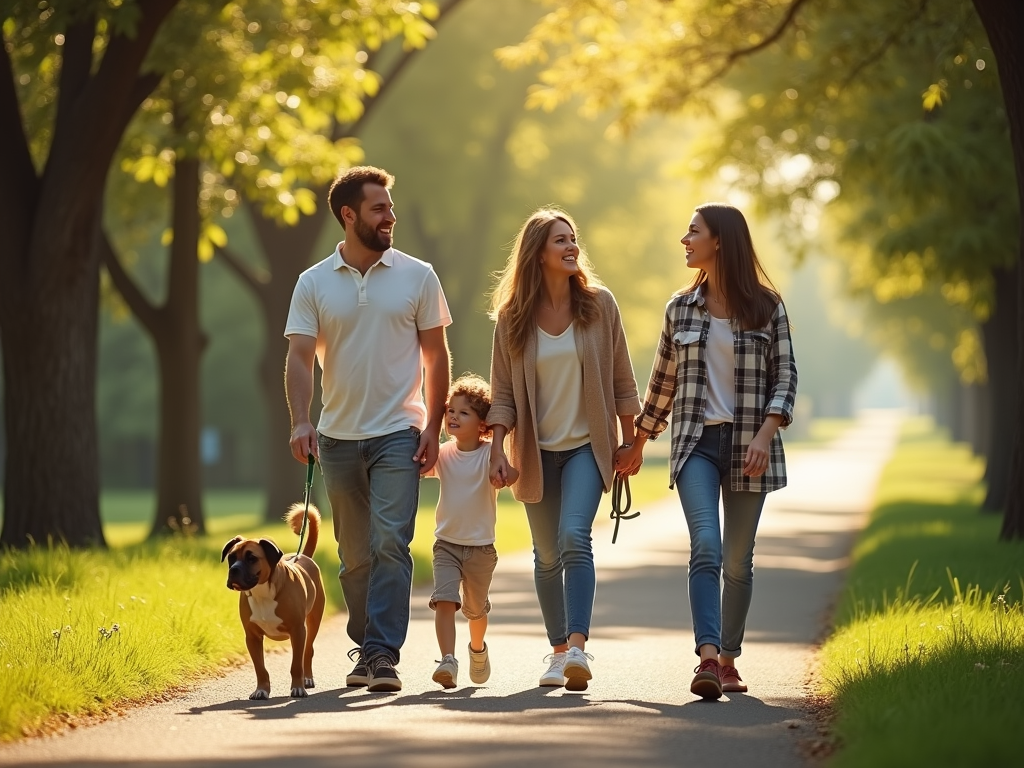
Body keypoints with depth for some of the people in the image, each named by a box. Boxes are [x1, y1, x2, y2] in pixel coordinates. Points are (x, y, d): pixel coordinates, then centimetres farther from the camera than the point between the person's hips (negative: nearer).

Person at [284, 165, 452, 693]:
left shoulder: (417, 277, 2)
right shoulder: (313, 284, 3)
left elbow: (436, 356, 5)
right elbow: (299, 357, -3)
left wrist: (433, 427, -3)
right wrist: (300, 422, -18)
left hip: (398, 434, -2)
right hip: (338, 437, 2)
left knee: (390, 543, -13)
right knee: (354, 555, 10)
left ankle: (384, 654, -14)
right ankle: (365, 649, 22)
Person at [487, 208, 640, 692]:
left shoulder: (599, 305, -2)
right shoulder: (512, 317, -1)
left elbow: (621, 382, 4)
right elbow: (503, 393, 2)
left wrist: (631, 444, 4)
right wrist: (497, 450, -9)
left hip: (586, 446, -2)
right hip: (536, 452, 2)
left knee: (574, 537, -21)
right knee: (546, 556, 8)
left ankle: (578, 646, -28)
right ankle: (558, 651, 20)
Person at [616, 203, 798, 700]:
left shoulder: (767, 307, 2)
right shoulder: (680, 309, 9)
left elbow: (785, 377, -1)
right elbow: (663, 381, 17)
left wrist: (765, 434, -15)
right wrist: (636, 445, 21)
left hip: (748, 445, -1)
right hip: (696, 442, 1)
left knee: (737, 560, 6)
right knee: (705, 546, -18)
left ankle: (728, 660, 19)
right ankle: (707, 658, -28)